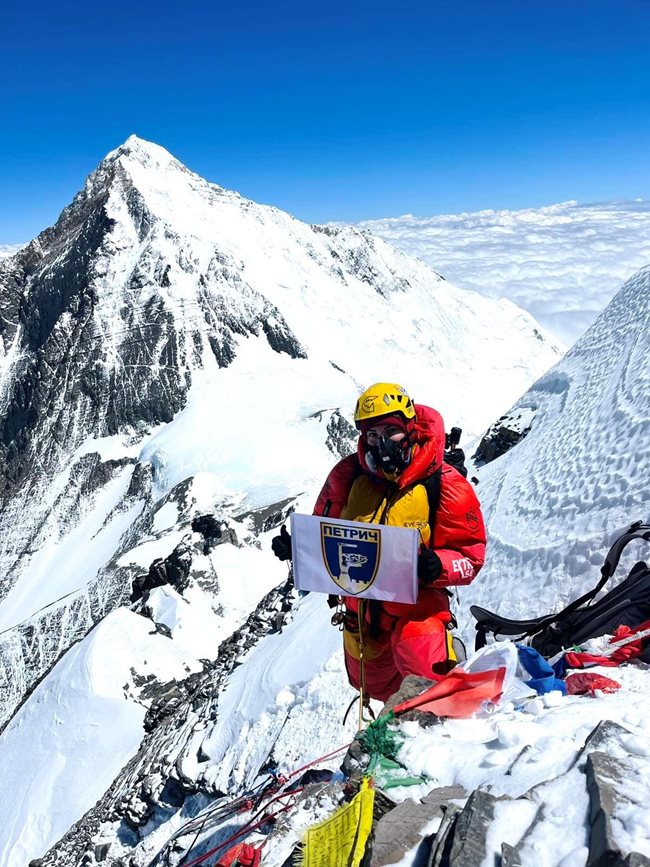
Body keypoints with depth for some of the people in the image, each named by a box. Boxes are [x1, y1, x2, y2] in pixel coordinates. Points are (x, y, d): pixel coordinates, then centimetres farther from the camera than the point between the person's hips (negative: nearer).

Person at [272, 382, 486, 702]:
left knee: (418, 653, -33)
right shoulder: (348, 475, -6)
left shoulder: (444, 485, -15)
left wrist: (437, 567, -32)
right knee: (374, 685, 24)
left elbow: (470, 555, -11)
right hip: (360, 602, 4)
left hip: (417, 603, -4)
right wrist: (297, 547, -14)